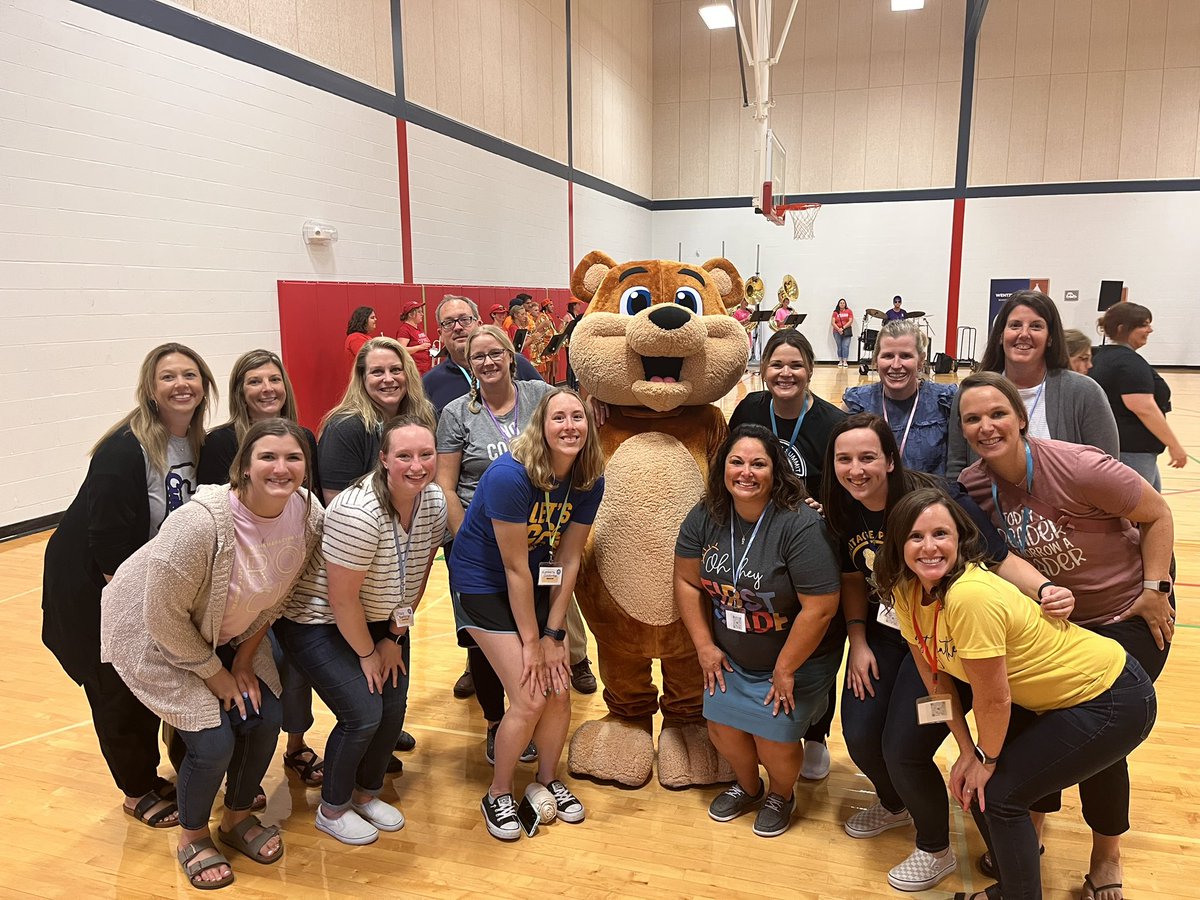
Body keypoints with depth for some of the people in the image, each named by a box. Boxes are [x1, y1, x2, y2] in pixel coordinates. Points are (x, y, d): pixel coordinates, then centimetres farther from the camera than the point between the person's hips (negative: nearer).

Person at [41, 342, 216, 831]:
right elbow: (109, 544, -25)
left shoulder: (196, 445, -4)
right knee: (118, 694, 8)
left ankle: (148, 776, 35)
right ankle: (139, 793, 25)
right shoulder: (124, 451, -26)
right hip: (91, 589, -6)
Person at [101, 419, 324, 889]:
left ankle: (238, 819, 28)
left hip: (230, 634, 6)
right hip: (156, 638, -5)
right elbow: (164, 617, -26)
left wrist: (246, 658, -1)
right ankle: (192, 837, 22)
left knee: (265, 718, -1)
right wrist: (215, 673, -14)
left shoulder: (309, 515, -19)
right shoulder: (200, 522, -37)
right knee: (214, 741, -10)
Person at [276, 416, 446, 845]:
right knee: (364, 715, -11)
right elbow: (342, 599, -25)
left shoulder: (434, 502, -11)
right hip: (318, 621, -7)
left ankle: (367, 793, 31)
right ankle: (332, 810, 16)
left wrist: (393, 638, 1)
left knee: (394, 708, 4)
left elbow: (417, 577, 1)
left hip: (380, 620, 7)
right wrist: (367, 653, -12)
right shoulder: (359, 513, -33)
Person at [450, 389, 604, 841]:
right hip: (484, 583, -5)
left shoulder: (589, 481, -11)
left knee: (560, 693, 2)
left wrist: (553, 633, -6)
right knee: (529, 700, -10)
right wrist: (530, 642, -16)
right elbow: (515, 567, -23)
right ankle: (498, 795, 16)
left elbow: (568, 559, -5)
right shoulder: (509, 476, -29)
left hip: (537, 585, 6)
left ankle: (547, 781, 31)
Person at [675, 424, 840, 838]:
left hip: (797, 660, -4)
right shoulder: (705, 517, -11)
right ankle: (747, 786, 41)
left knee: (774, 739, -4)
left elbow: (820, 607, -25)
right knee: (722, 727, 6)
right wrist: (704, 645, -2)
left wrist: (785, 669, -17)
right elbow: (687, 581, 0)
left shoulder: (800, 525, -28)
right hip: (731, 658, 5)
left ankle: (781, 795, 33)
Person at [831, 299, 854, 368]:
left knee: (845, 346, -7)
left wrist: (843, 328, -12)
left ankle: (845, 362, -7)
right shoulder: (836, 312, 5)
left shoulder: (848, 311, 5)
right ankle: (840, 361, 9)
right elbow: (832, 322, -1)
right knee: (839, 347, 5)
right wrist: (838, 329, -14)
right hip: (837, 332, 1)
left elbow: (850, 321, -2)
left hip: (846, 331, -1)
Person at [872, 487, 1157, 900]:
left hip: (1111, 698, -7)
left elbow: (994, 699, -23)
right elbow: (935, 676, 0)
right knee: (971, 778, 7)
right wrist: (968, 752, 0)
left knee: (998, 791, -6)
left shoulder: (970, 596, -35)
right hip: (1046, 696, 7)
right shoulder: (907, 593, -11)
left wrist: (986, 758, -7)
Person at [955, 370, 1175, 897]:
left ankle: (1106, 856, 26)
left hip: (1130, 616, -4)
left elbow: (1158, 514, -16)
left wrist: (1154, 589, -16)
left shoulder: (1078, 468, -29)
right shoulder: (972, 486, -15)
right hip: (1055, 617, 4)